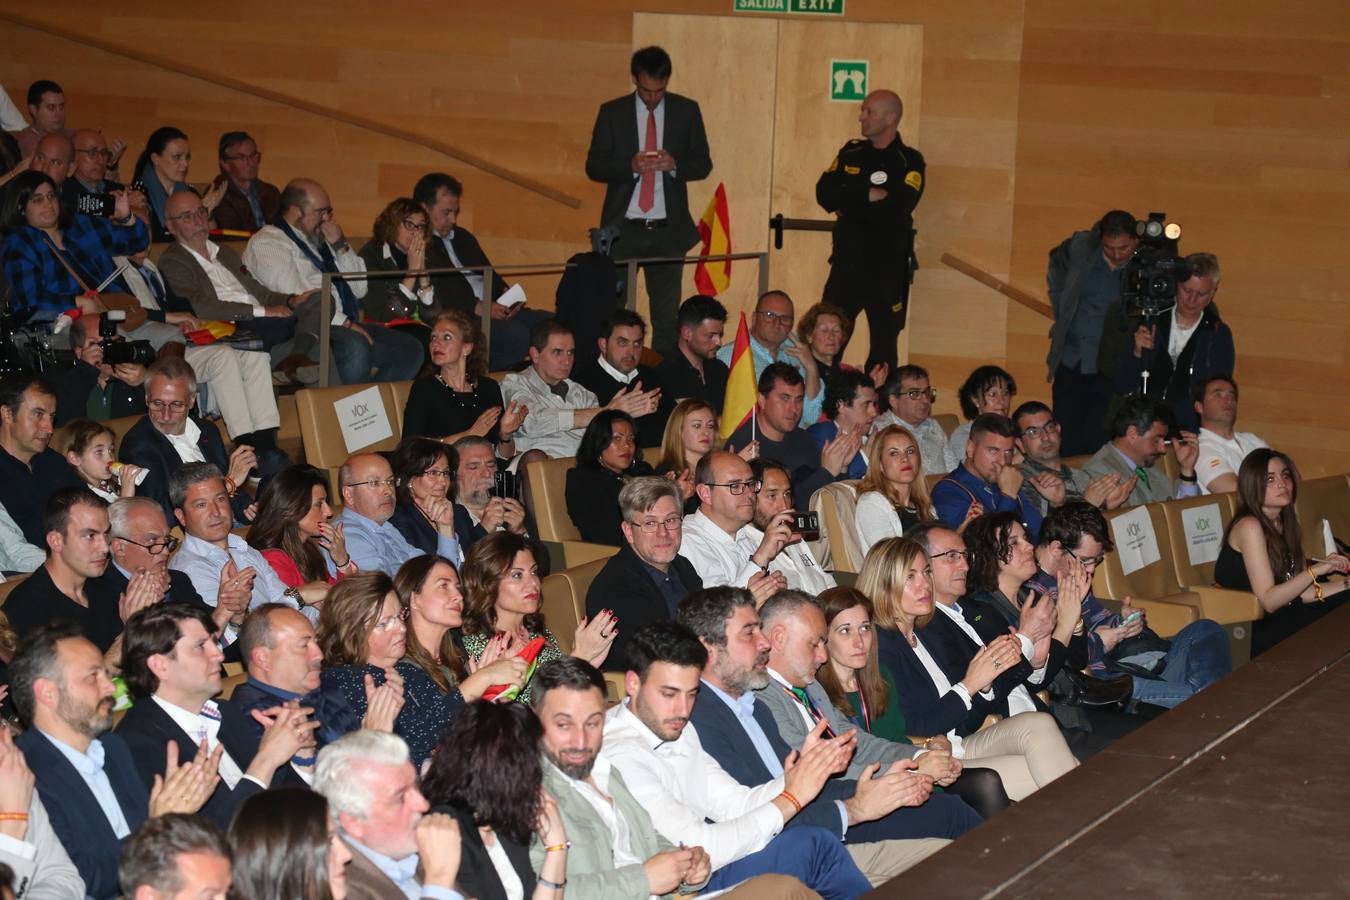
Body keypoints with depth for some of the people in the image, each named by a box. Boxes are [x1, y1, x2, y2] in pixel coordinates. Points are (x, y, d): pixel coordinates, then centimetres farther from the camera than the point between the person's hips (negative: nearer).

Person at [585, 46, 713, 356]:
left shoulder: (686, 111, 6)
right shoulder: (612, 112, 3)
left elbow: (703, 164, 6)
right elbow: (593, 167, 1)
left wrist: (674, 164, -15)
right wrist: (631, 166, -17)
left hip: (668, 229, 1)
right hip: (623, 228, -1)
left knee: (667, 316, 2)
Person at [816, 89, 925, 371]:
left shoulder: (909, 161, -3)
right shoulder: (851, 153, 11)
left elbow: (897, 207, -19)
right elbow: (825, 194, -3)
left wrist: (849, 203, -10)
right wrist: (868, 195, -14)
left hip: (888, 266, -4)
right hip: (847, 260, 4)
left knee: (883, 347, 3)